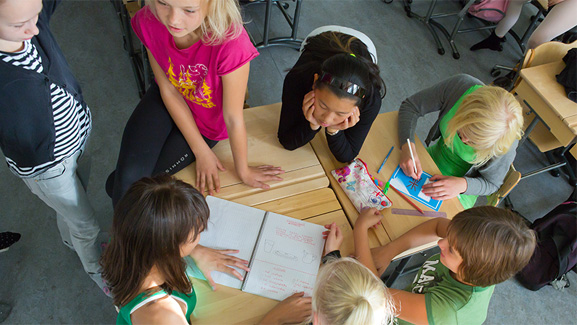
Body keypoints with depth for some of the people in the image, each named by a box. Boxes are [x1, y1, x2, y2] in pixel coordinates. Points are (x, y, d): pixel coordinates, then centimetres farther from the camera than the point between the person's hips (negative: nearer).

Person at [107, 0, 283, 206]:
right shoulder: (148, 21, -26)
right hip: (167, 103, 3)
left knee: (130, 187, -6)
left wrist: (243, 171, -10)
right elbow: (168, 90, -13)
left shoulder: (230, 44, -40)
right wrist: (201, 151, -11)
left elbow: (233, 119, -26)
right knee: (126, 178, -13)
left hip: (207, 121, -3)